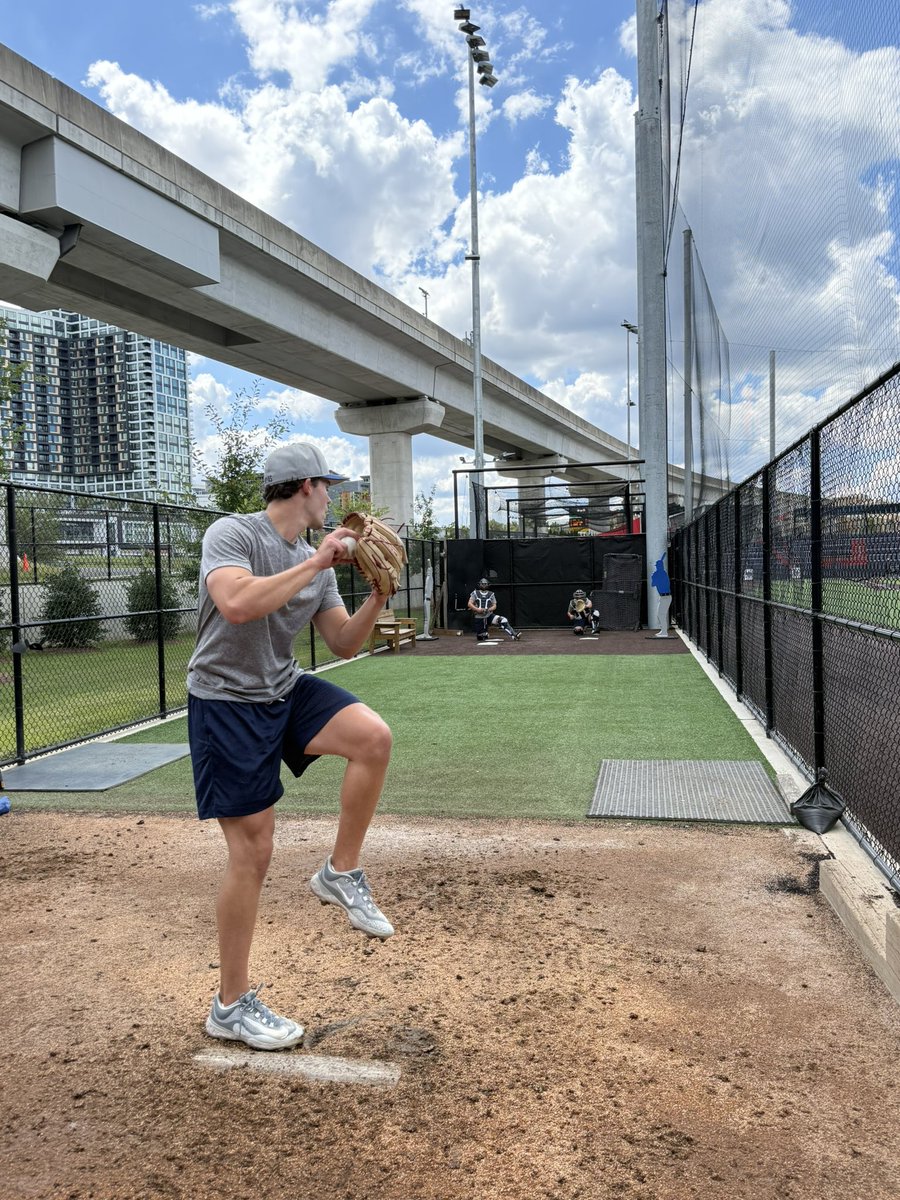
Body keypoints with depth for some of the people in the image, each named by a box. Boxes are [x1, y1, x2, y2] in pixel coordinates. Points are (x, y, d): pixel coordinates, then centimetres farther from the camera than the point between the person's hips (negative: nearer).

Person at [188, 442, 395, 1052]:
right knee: (252, 852, -5)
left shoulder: (317, 562, 7)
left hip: (285, 692, 6)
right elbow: (237, 604, -34)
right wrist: (316, 563, -27)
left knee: (374, 738, -20)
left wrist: (377, 599, -7)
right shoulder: (231, 534, -14)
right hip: (226, 704, -6)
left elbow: (344, 643, 9)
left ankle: (341, 874, 1)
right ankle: (231, 1006, 13)